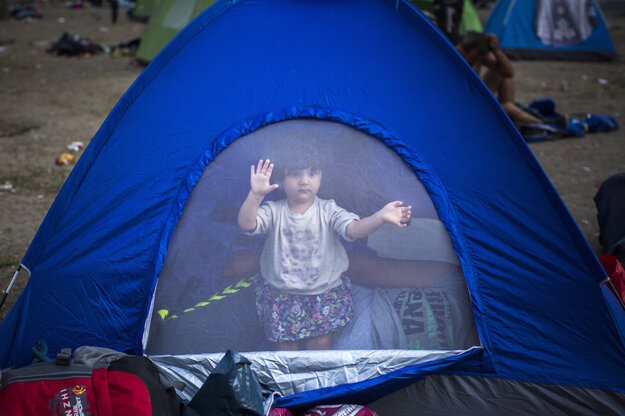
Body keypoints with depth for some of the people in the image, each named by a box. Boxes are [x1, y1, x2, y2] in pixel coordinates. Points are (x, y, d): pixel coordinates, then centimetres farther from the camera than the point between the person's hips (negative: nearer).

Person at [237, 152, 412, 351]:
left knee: (320, 345, 9)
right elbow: (246, 224, -25)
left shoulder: (328, 210, -10)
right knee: (285, 346, 11)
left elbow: (353, 229, -25)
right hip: (281, 294, 0)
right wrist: (255, 195, -43)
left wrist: (380, 217, -46)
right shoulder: (273, 211, -10)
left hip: (324, 292, 0)